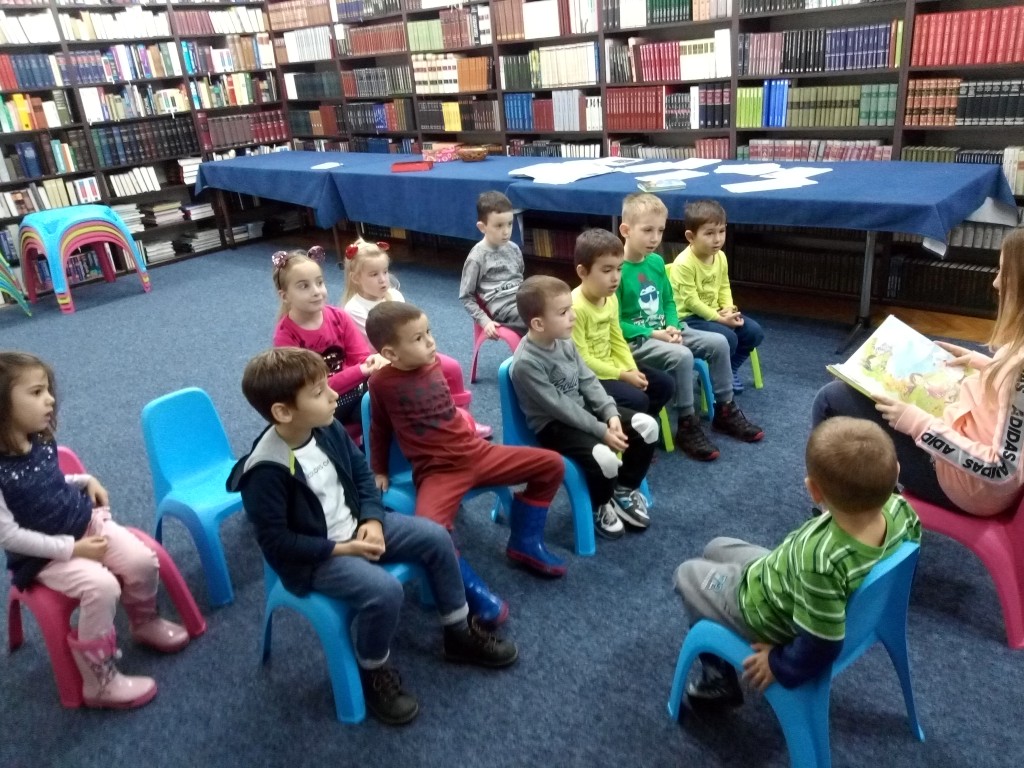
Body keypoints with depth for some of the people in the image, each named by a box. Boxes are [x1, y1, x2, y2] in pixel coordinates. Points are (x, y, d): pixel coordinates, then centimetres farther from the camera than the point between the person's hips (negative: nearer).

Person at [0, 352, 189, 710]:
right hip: (45, 554, -6)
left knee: (143, 561, -11)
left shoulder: (42, 442, -2)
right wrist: (71, 548, -22)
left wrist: (86, 481, 1)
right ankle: (100, 682, -9)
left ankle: (145, 623, 22)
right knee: (102, 587, -27)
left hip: (88, 524, 6)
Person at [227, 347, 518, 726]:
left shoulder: (327, 429, -7)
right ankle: (374, 673, 2)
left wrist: (372, 519, -8)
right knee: (384, 590, -29)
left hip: (356, 527, 8)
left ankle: (459, 634, 17)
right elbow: (275, 541, -21)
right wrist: (340, 549, -21)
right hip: (312, 558, -7)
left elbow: (361, 472, 7)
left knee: (436, 537, -1)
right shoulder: (266, 470, -27)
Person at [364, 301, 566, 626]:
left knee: (551, 464, 1)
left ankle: (524, 542, 14)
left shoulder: (434, 364, 5)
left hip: (475, 451, 6)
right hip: (437, 470, -6)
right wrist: (379, 471, 11)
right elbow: (380, 429, 5)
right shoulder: (382, 383, -11)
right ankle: (473, 589, -13)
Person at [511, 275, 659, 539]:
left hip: (583, 410, 8)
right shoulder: (526, 362, -26)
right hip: (553, 425, -8)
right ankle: (600, 506, 3)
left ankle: (625, 490, 16)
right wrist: (602, 430, -22)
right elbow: (560, 408, -24)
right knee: (604, 457, -31)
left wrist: (611, 414, -10)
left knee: (647, 425, -3)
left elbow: (588, 381, 4)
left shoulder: (564, 341, 0)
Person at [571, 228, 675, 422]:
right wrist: (622, 375, -19)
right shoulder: (575, 307, -24)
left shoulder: (611, 299, 3)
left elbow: (617, 341, 10)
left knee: (665, 384, 7)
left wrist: (632, 370, -6)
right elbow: (581, 360, -23)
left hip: (609, 366, 9)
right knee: (637, 400, -24)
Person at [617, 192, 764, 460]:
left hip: (664, 331, 8)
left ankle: (725, 411, 13)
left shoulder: (656, 262, 6)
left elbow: (669, 301, 16)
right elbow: (614, 323, -18)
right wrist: (653, 334, -21)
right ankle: (687, 426, -15)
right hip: (634, 341, -8)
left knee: (718, 342, -1)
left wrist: (672, 326, -4)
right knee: (681, 356, -32)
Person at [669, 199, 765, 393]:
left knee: (754, 332, -2)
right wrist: (718, 318, -22)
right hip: (689, 318, -8)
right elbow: (690, 300, -23)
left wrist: (729, 309, -8)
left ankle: (730, 370, 17)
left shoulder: (720, 257, 1)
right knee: (728, 338, -26)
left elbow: (724, 287, 11)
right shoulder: (684, 264, -23)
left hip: (715, 312, 8)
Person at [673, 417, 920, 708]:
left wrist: (777, 665, -12)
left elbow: (820, 649, -32)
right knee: (715, 548, 28)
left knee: (688, 573, 19)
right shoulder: (899, 509, -26)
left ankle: (717, 679, 33)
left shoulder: (822, 561, -45)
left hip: (763, 609, -7)